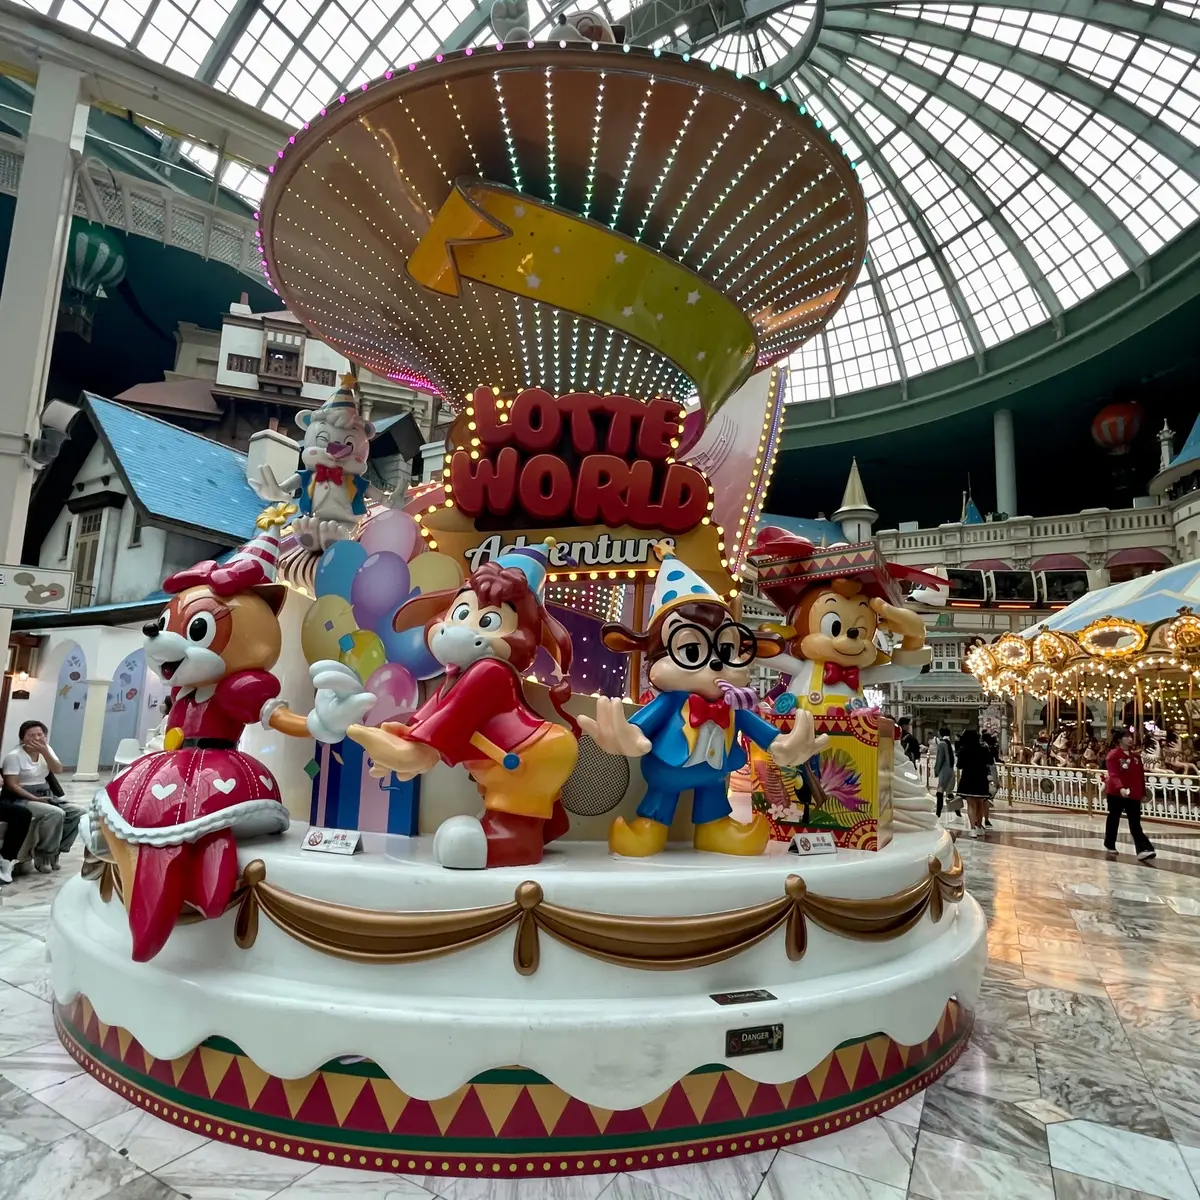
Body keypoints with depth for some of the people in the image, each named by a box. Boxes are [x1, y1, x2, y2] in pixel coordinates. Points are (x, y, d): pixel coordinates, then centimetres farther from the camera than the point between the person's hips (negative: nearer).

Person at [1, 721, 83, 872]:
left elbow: (58, 770, -5)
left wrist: (44, 752, -17)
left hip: (46, 794, 7)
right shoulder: (14, 756, -10)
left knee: (78, 812, -12)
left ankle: (54, 851, -4)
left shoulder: (46, 749, 8)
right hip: (22, 798, -7)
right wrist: (35, 798, -22)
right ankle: (43, 856, -15)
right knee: (56, 813, -32)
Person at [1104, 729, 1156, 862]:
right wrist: (1120, 788, -38)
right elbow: (1113, 775, -23)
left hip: (1134, 795, 4)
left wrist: (1143, 793, 12)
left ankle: (1143, 850, -7)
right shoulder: (1112, 756, -13)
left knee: (1135, 823, 0)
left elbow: (1141, 776, 12)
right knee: (1113, 820, 10)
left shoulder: (1136, 756, 7)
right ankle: (1110, 846, 24)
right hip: (1116, 793, -4)